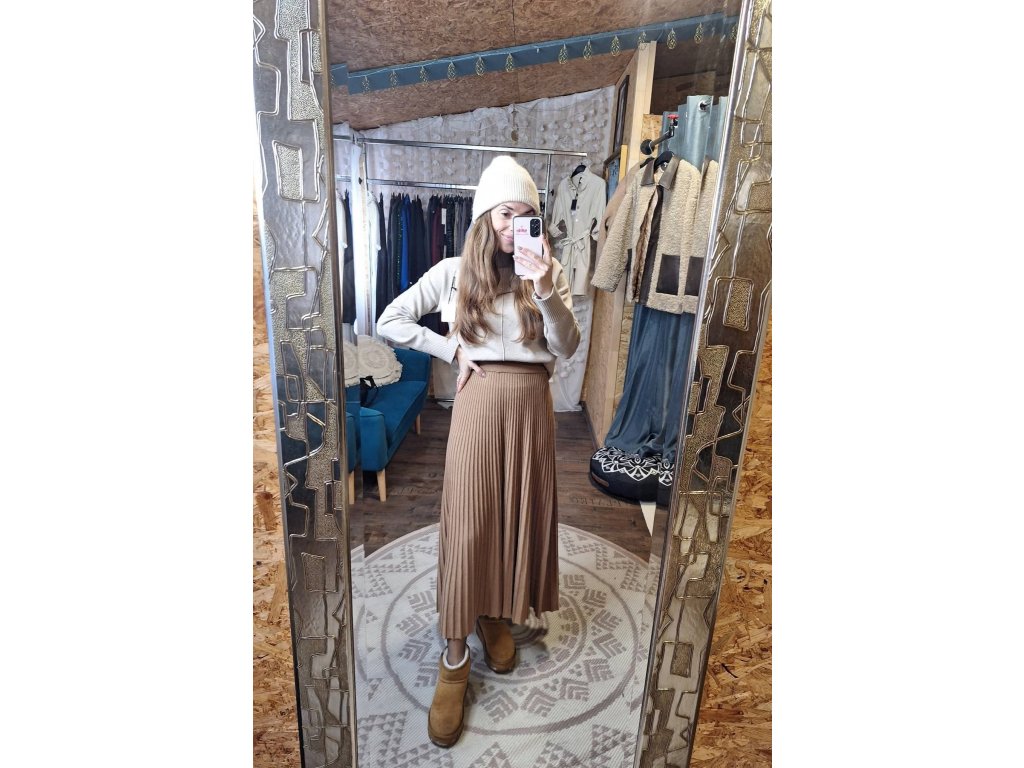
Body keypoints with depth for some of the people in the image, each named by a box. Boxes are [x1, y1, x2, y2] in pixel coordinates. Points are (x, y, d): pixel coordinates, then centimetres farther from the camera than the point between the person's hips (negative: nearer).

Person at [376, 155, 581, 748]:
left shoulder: (550, 272, 3)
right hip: (478, 401, -1)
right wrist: (452, 349, -4)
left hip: (531, 402, 2)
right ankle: (455, 653, 16)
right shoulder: (454, 272, 1)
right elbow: (390, 321, 3)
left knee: (522, 513, 10)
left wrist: (544, 290, -21)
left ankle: (500, 616, 35)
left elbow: (567, 348, -7)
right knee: (468, 520, 0)